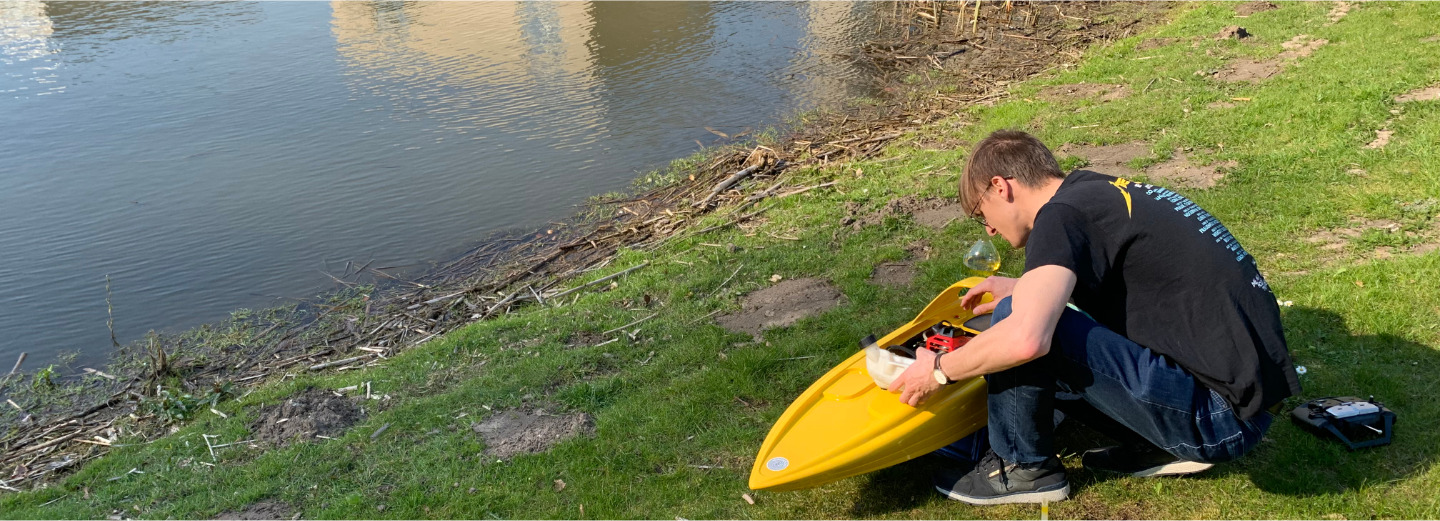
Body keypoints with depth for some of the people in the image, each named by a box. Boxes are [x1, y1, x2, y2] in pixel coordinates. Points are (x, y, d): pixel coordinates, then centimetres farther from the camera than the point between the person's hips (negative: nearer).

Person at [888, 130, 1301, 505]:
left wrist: (938, 371, -13)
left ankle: (1024, 467, 4)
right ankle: (1163, 446, 13)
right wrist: (1026, 291, 29)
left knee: (1019, 330, -17)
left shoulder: (1062, 214, -15)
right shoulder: (1103, 190, 11)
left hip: (1219, 413, -9)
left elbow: (1025, 338, -30)